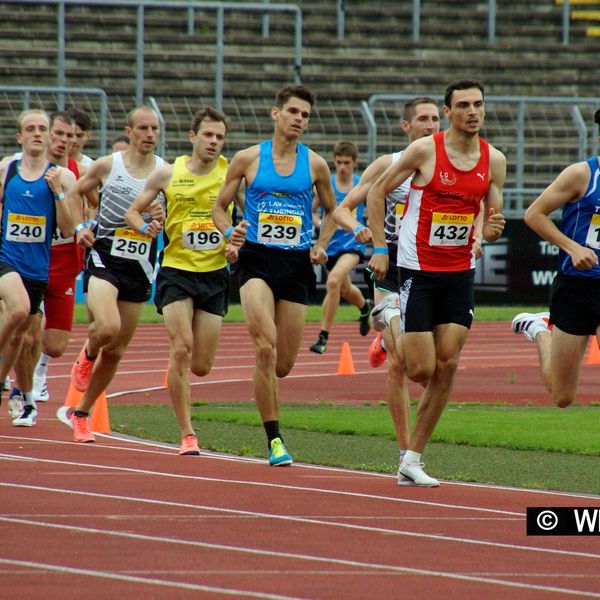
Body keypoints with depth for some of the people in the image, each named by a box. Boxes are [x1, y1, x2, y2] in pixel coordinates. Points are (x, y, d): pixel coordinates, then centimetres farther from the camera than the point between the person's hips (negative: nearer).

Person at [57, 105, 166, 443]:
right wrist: (80, 227, 3)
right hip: (104, 258, -2)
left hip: (139, 268, 2)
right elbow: (77, 192, 17)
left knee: (116, 351, 8)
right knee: (108, 327, -28)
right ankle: (88, 353, 9)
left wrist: (164, 218, -17)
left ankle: (80, 413, 26)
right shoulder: (107, 166, -1)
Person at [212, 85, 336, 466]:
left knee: (284, 364, 3)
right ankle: (274, 439, -18)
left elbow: (331, 211, 20)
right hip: (257, 259, -2)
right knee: (265, 346, -22)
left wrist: (321, 246, 3)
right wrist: (230, 233, -9)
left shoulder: (315, 165, 6)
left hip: (297, 264, 2)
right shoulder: (248, 159, 2)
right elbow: (220, 207, 11)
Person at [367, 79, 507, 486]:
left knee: (447, 366, -1)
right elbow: (377, 193, -3)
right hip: (419, 270, -4)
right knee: (421, 370, -5)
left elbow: (491, 220, 11)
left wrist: (492, 230, -13)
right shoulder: (424, 150, -12)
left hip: (461, 273, 4)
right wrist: (380, 248, -8)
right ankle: (390, 316, 28)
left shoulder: (494, 160, 1)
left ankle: (413, 459, 8)